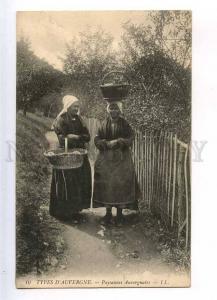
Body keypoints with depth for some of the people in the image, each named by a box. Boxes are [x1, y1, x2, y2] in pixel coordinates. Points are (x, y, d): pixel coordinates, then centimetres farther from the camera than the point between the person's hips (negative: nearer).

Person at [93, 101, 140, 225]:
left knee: (121, 183, -3)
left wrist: (117, 142, -17)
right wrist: (107, 143, -14)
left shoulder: (124, 124, 2)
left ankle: (120, 212, 11)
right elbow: (97, 139, 4)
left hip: (122, 157, -2)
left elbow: (130, 138, -5)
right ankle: (108, 212, 12)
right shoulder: (104, 124, 8)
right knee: (106, 183, 0)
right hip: (106, 158, 2)